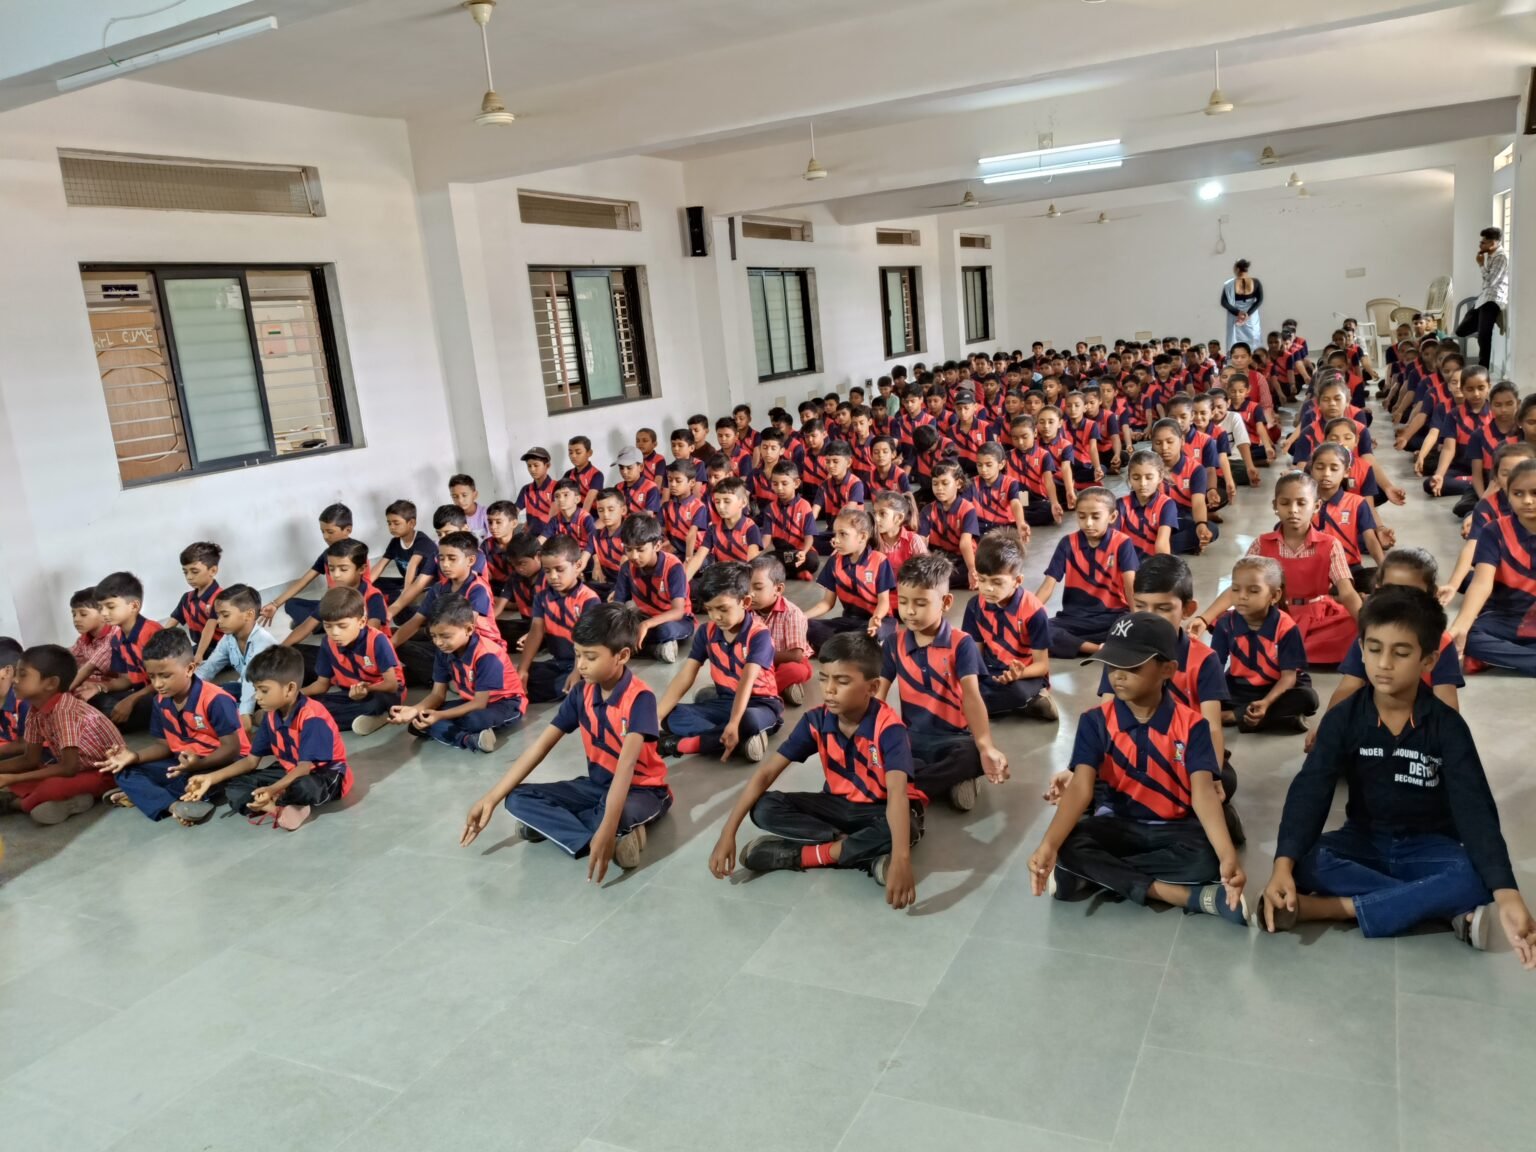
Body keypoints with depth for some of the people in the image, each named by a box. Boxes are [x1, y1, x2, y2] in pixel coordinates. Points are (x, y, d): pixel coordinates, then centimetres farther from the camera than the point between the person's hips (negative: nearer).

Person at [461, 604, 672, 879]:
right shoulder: (582, 694, -5)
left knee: (623, 812, -44)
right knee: (518, 799, -12)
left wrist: (607, 828, -48)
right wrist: (491, 798, -7)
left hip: (642, 791, -7)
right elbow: (541, 745, -3)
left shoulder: (639, 698, -24)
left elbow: (626, 763, -37)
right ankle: (615, 841, -23)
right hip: (599, 785, 8)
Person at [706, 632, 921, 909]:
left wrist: (901, 859, -57)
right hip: (840, 804, 4)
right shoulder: (816, 720, -14)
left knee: (906, 828, -40)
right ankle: (867, 853, -23)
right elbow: (766, 772, -15)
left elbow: (897, 792, -42)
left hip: (881, 809, -4)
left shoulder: (888, 727, -28)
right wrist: (728, 833, -23)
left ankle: (799, 854, -25)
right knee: (765, 808, -19)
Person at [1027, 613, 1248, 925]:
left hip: (1176, 828, -1)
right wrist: (1048, 845, -35)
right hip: (1118, 825, 1)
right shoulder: (1096, 722, -7)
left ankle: (1098, 877, -21)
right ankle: (1191, 896, -27)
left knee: (1206, 857, -34)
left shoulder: (1191, 724, -9)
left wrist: (1228, 856, -38)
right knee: (1068, 847, -29)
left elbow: (1203, 791, -21)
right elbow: (1081, 787, -19)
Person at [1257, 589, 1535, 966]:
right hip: (1365, 841, 1)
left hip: (1428, 847, -1)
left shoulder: (1447, 725, -11)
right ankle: (1445, 910, -30)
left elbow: (1475, 809, -20)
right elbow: (1309, 792, -20)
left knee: (1476, 880, -34)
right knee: (1305, 864, -31)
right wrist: (1283, 865, -37)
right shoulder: (1343, 718, -10)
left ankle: (1334, 908, -31)